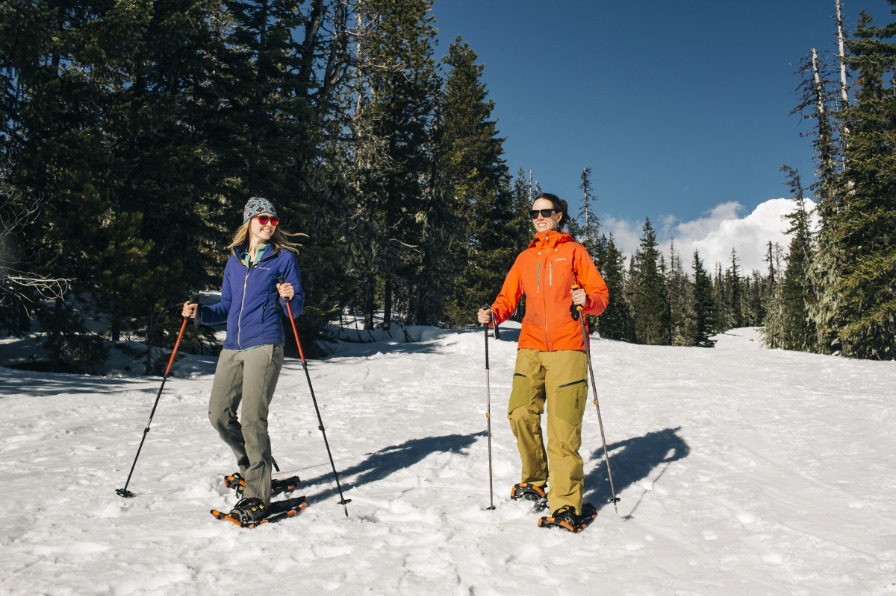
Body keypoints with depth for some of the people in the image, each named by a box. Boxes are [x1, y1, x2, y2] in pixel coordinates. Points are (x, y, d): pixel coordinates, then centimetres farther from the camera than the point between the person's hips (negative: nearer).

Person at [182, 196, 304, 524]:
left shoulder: (284, 257, 4)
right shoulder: (234, 260, 18)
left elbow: (296, 308, 2)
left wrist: (289, 298, -19)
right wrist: (199, 313, 6)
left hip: (264, 346, -6)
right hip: (232, 347, 6)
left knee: (252, 418, -12)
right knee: (219, 414, 4)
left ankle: (257, 495, -5)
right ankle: (254, 466, 28)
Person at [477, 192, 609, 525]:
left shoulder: (573, 251, 9)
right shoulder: (525, 257, 19)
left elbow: (601, 293, 5)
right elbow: (508, 297, 15)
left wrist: (586, 301, -17)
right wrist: (493, 315, -6)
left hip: (567, 347, -4)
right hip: (531, 348, 4)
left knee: (563, 426, -8)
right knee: (520, 413, -7)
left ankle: (566, 503, -1)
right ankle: (534, 483, 15)